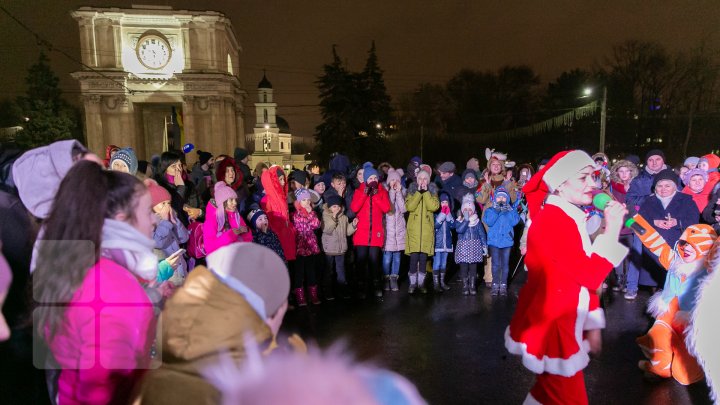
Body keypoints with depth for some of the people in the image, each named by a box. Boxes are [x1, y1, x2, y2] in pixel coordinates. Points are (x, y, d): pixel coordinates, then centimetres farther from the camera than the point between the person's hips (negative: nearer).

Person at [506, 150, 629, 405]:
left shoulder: (570, 217, 8)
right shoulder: (553, 219, -22)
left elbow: (584, 276, 13)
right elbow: (591, 275, -23)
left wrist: (592, 324, 12)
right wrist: (612, 229, -17)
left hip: (562, 323, 9)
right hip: (550, 325, -9)